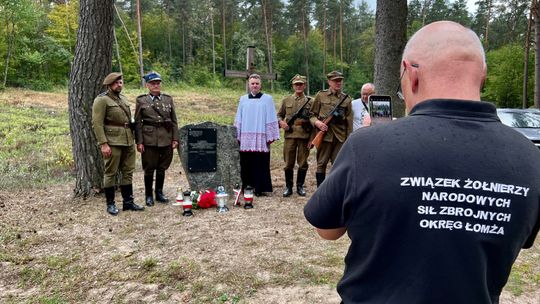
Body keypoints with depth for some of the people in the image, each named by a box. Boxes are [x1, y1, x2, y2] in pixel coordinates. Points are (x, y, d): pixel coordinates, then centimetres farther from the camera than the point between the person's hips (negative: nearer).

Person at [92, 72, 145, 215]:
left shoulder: (123, 98, 16)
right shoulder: (101, 100, -6)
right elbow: (97, 124, -12)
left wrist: (133, 139, 15)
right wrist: (103, 144, -18)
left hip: (128, 142, 7)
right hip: (112, 143, -7)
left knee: (128, 172, 10)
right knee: (111, 173, 2)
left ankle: (128, 201, 19)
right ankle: (110, 204, 13)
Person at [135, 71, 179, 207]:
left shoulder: (168, 99, 9)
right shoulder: (141, 100, 2)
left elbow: (174, 121, 9)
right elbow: (138, 122, 0)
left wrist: (175, 138, 2)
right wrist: (139, 142, -7)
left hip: (166, 139, 2)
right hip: (149, 140, -2)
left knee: (162, 168, 11)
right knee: (149, 169, 4)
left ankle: (159, 193, 26)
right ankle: (149, 195, 18)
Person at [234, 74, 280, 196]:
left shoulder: (267, 99, 4)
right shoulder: (243, 99, 12)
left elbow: (271, 119, 2)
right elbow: (238, 119, 13)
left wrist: (270, 136, -3)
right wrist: (237, 136, 8)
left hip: (261, 137, -2)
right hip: (246, 138, 2)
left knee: (260, 163, -4)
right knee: (246, 163, 2)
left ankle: (259, 188, 3)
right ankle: (246, 187, 11)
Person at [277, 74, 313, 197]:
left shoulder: (310, 101, 8)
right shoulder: (286, 100, 11)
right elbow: (279, 115, 16)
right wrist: (281, 122, -6)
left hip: (304, 135, -1)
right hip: (290, 135, 1)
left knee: (303, 163, 5)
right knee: (288, 163, 4)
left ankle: (300, 186, 19)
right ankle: (288, 187, 16)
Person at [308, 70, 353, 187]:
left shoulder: (346, 98, 10)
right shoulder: (321, 95, 4)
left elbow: (349, 120, 9)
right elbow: (312, 114, 8)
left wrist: (349, 139, 4)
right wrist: (316, 122, -13)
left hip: (340, 136, 2)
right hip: (325, 134, -2)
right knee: (321, 164, 2)